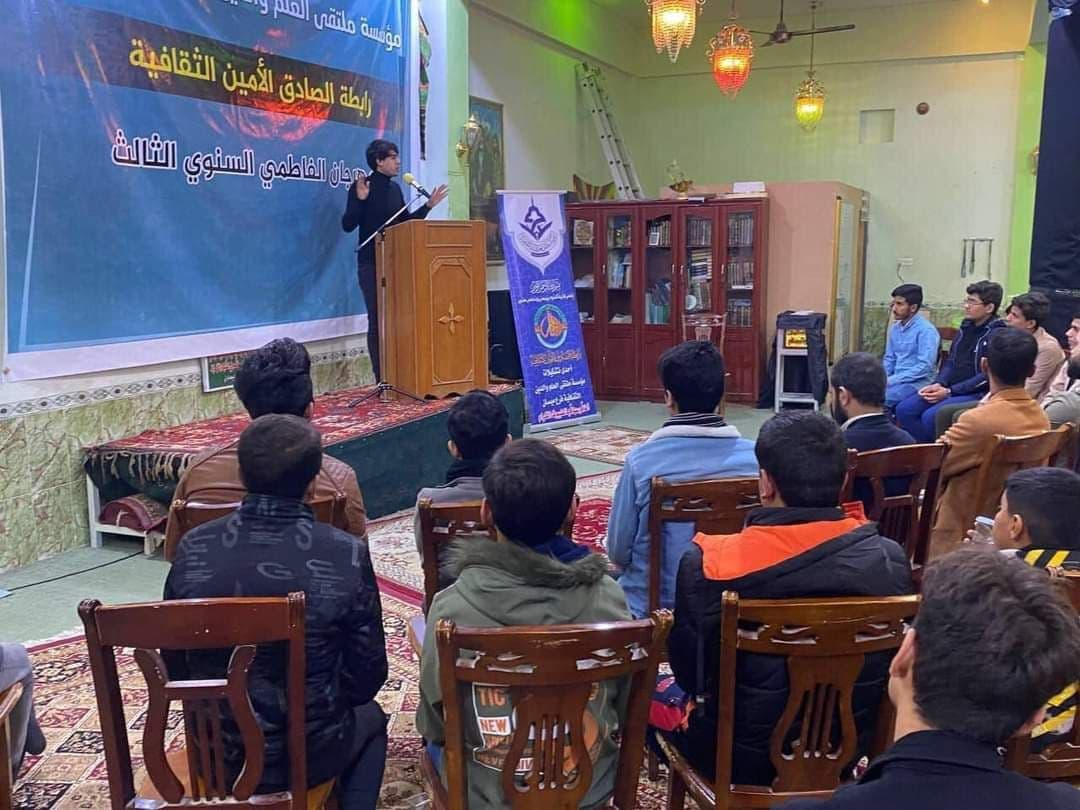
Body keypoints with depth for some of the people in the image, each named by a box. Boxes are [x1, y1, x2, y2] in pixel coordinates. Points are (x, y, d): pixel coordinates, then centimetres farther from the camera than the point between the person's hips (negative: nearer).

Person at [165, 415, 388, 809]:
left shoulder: (193, 549, -13)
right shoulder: (347, 555, -21)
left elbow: (175, 667, -1)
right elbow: (367, 677, -12)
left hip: (211, 754, 3)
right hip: (307, 754, -3)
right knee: (370, 718, 31)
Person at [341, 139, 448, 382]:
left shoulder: (395, 188, 12)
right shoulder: (361, 187, -7)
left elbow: (406, 223, 19)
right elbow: (348, 225, -12)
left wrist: (428, 205, 13)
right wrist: (359, 199, -25)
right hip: (371, 264, -6)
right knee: (378, 320, -4)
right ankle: (382, 378, 0)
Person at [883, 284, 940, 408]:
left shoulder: (926, 330, -11)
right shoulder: (895, 328, 12)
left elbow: (925, 367, -18)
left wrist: (891, 380, -20)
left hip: (918, 383, -7)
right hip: (897, 381, 7)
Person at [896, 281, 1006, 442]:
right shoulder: (967, 326, 13)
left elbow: (987, 376, -16)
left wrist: (949, 391, -17)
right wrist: (938, 384, -3)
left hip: (976, 393, -8)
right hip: (950, 388, 8)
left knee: (930, 416, -29)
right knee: (904, 409, -9)